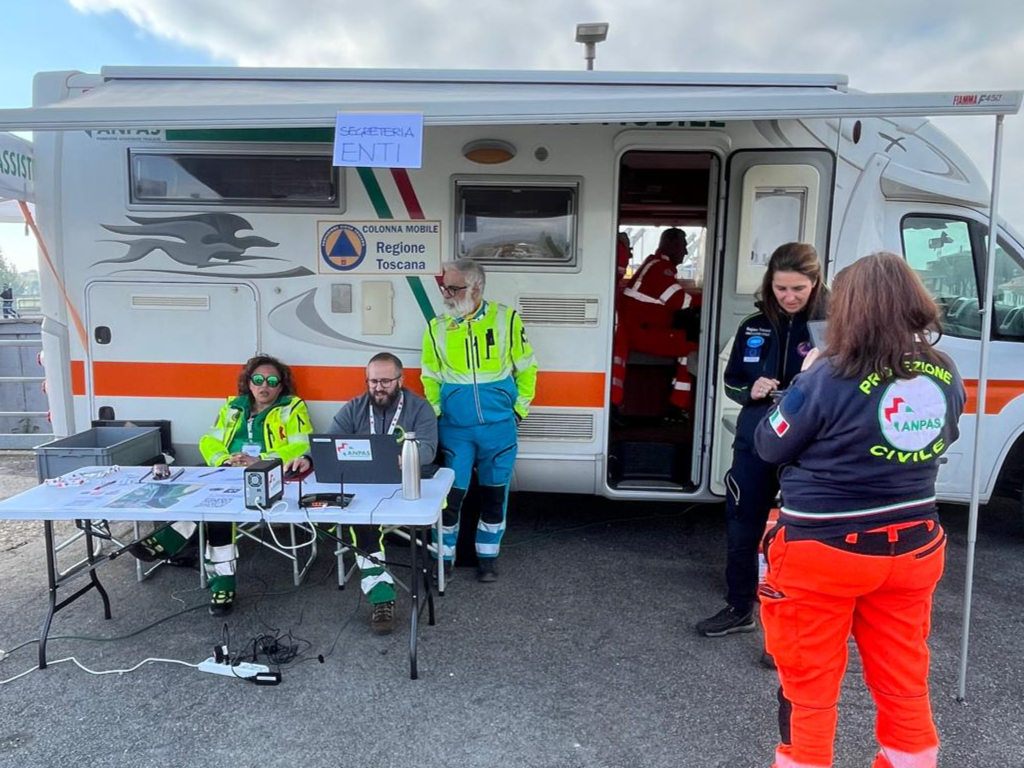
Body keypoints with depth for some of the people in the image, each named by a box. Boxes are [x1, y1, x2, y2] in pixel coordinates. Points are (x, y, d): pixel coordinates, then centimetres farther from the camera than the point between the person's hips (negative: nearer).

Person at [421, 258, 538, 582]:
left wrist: (519, 409, 2)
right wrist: (437, 414, 3)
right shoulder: (437, 327, 0)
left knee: (494, 494, 11)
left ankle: (487, 557, 28)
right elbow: (430, 377, 10)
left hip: (498, 427, 0)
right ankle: (444, 558, 20)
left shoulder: (506, 319, -5)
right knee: (451, 494, 2)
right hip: (454, 429, 0)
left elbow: (526, 368, 3)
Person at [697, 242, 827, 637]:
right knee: (742, 528, 15)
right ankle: (739, 608, 36)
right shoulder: (754, 326, 3)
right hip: (755, 442, 5)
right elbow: (731, 381, 11)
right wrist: (750, 392, -10)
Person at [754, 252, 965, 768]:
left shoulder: (832, 376, -21)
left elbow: (769, 447, -10)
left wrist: (805, 382, 2)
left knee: (809, 691, 12)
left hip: (824, 551, -5)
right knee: (904, 687, 21)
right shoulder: (944, 375, -3)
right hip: (911, 547, 6)